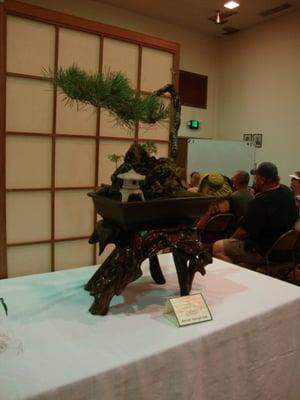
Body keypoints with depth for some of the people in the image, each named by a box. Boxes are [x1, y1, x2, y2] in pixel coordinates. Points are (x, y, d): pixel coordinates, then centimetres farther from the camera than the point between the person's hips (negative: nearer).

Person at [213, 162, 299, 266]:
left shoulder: (260, 201, -28)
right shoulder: (287, 191, -1)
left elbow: (244, 232, -21)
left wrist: (231, 238, 0)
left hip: (262, 252, -10)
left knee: (218, 247, -13)